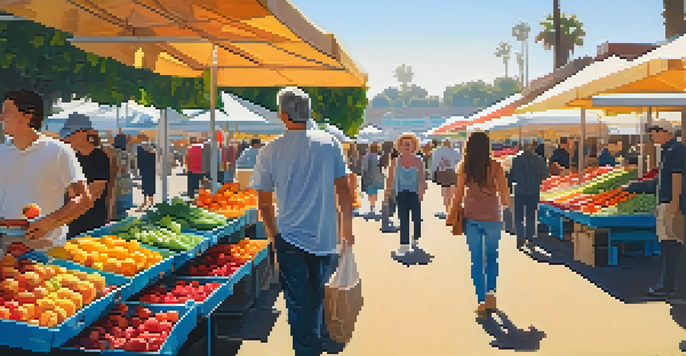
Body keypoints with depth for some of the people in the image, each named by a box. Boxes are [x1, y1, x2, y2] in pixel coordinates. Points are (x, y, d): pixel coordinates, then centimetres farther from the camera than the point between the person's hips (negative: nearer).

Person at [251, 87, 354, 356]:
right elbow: (343, 190, 2)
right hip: (326, 238, 2)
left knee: (298, 306, 8)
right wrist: (347, 227, 14)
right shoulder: (329, 143, -3)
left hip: (290, 240, -2)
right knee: (317, 299, 21)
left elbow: (264, 203, 1)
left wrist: (275, 235, 17)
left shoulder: (270, 152, -6)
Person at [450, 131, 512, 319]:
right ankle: (490, 294, 9)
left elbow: (459, 196, -2)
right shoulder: (495, 166, -7)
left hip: (472, 218, 1)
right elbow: (505, 195, -8)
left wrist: (451, 215, 8)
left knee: (476, 260, 8)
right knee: (492, 257, 19)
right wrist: (507, 202, 13)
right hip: (492, 218, -1)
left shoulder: (464, 167, -3)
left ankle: (481, 301, 9)